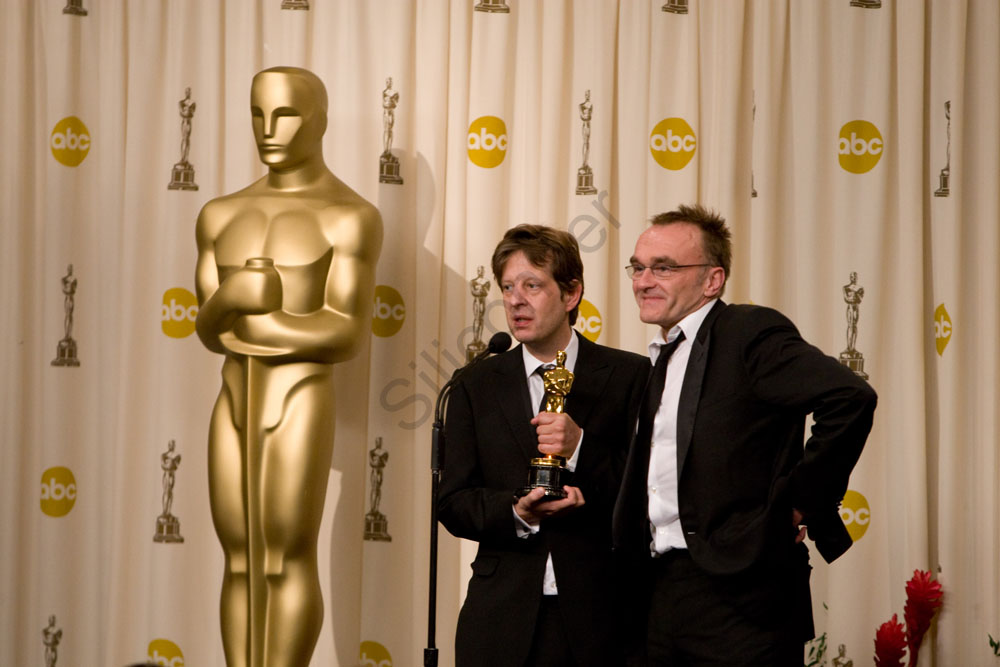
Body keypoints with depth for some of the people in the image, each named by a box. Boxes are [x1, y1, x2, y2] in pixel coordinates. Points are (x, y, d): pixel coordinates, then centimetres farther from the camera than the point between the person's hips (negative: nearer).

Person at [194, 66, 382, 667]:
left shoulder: (353, 217, -8)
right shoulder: (222, 215, 11)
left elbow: (347, 336, -14)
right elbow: (209, 330, 5)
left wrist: (242, 325, -10)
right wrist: (230, 298, -18)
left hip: (302, 407, -6)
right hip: (236, 407, 6)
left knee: (289, 561, -5)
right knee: (242, 564, 7)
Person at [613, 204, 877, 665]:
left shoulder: (751, 332, -7)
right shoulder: (659, 360, 19)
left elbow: (851, 399, -21)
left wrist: (803, 501, -15)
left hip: (738, 598, -8)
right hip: (657, 600, 8)